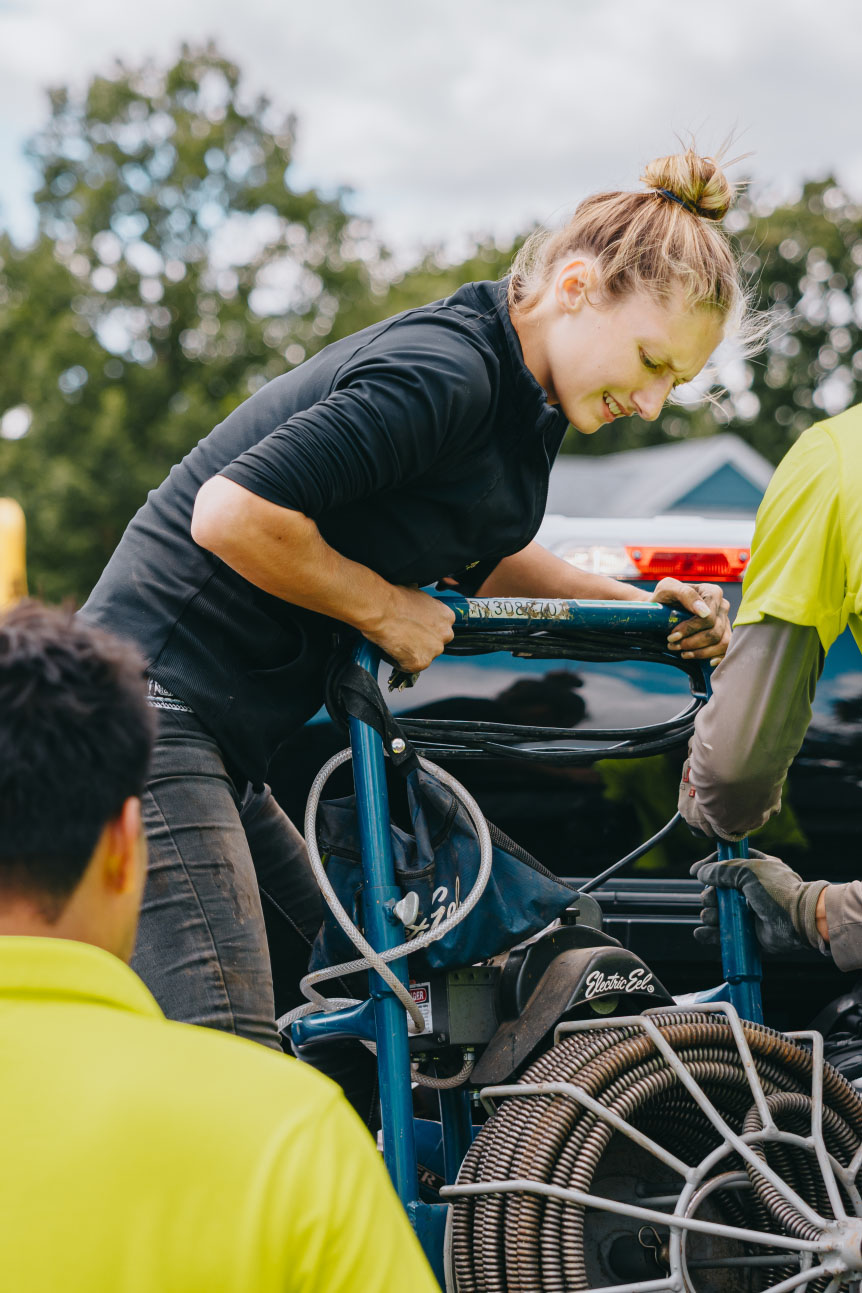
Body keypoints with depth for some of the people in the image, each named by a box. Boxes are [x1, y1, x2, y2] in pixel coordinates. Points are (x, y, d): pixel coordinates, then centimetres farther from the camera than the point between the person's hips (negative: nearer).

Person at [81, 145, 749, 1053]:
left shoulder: (515, 395, 11)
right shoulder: (441, 373, -20)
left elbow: (483, 563, 26)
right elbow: (234, 516, -27)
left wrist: (637, 606, 11)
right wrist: (386, 610, -13)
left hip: (221, 745, 10)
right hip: (154, 706, -10)